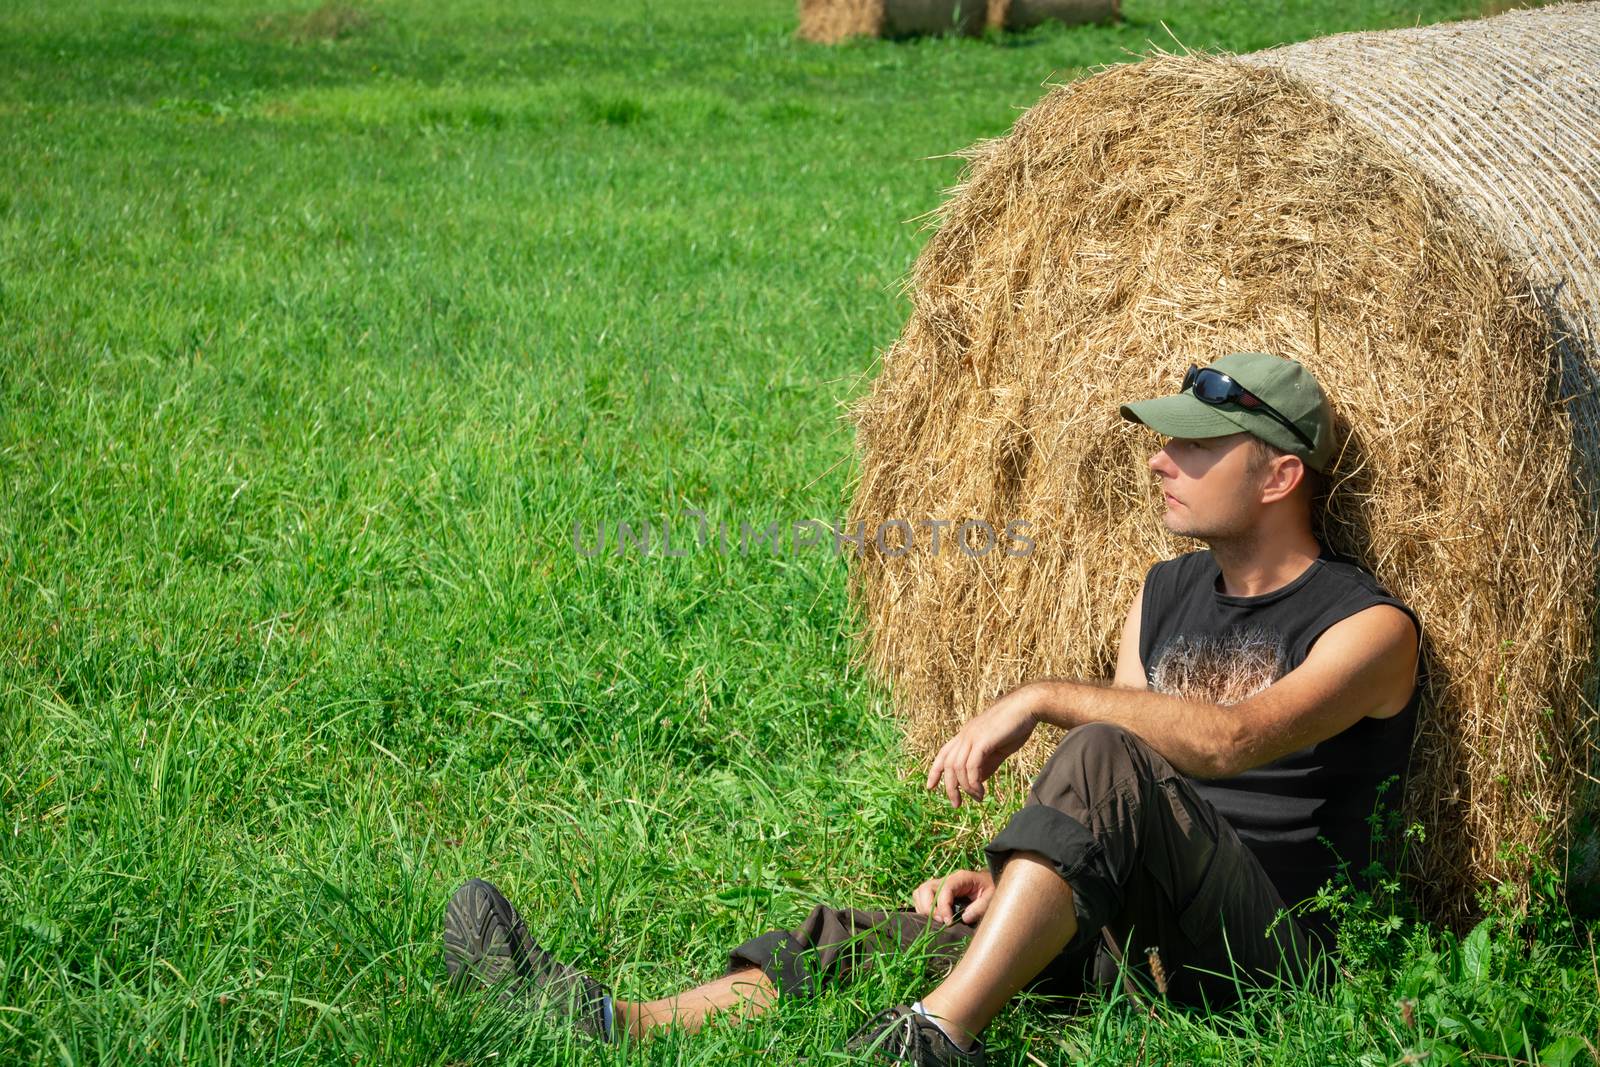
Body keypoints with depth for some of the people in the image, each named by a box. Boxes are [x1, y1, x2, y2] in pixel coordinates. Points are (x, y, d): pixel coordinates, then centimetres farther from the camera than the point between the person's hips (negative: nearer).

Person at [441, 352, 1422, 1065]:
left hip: (1267, 954, -7)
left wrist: (1043, 698, -23)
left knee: (1106, 759, -33)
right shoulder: (1166, 594, 18)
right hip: (1133, 933, 7)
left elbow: (1233, 740, -26)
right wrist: (1010, 881, -2)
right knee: (869, 939, -14)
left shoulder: (1369, 626, -5)